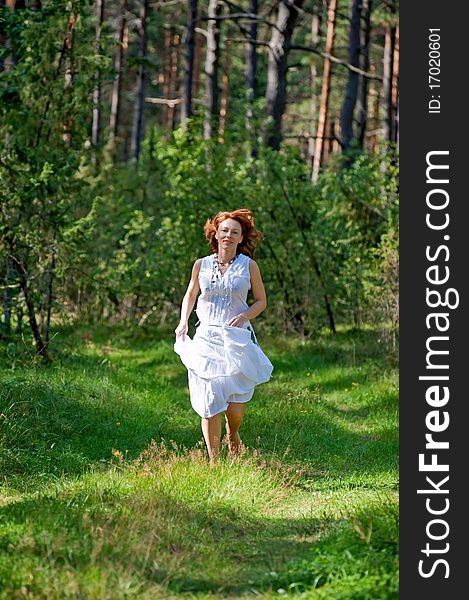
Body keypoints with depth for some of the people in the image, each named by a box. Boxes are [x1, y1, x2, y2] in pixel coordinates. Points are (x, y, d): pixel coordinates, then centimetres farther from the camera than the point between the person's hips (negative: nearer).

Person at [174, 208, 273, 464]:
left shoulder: (249, 266, 4)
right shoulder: (201, 265, 7)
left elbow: (261, 301, 11)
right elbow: (190, 295, 22)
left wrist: (245, 315, -8)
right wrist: (183, 321, 6)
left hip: (238, 339, -1)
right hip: (207, 337, 1)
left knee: (235, 408, -6)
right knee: (210, 404, -6)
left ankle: (233, 435, 29)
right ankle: (213, 461, 4)